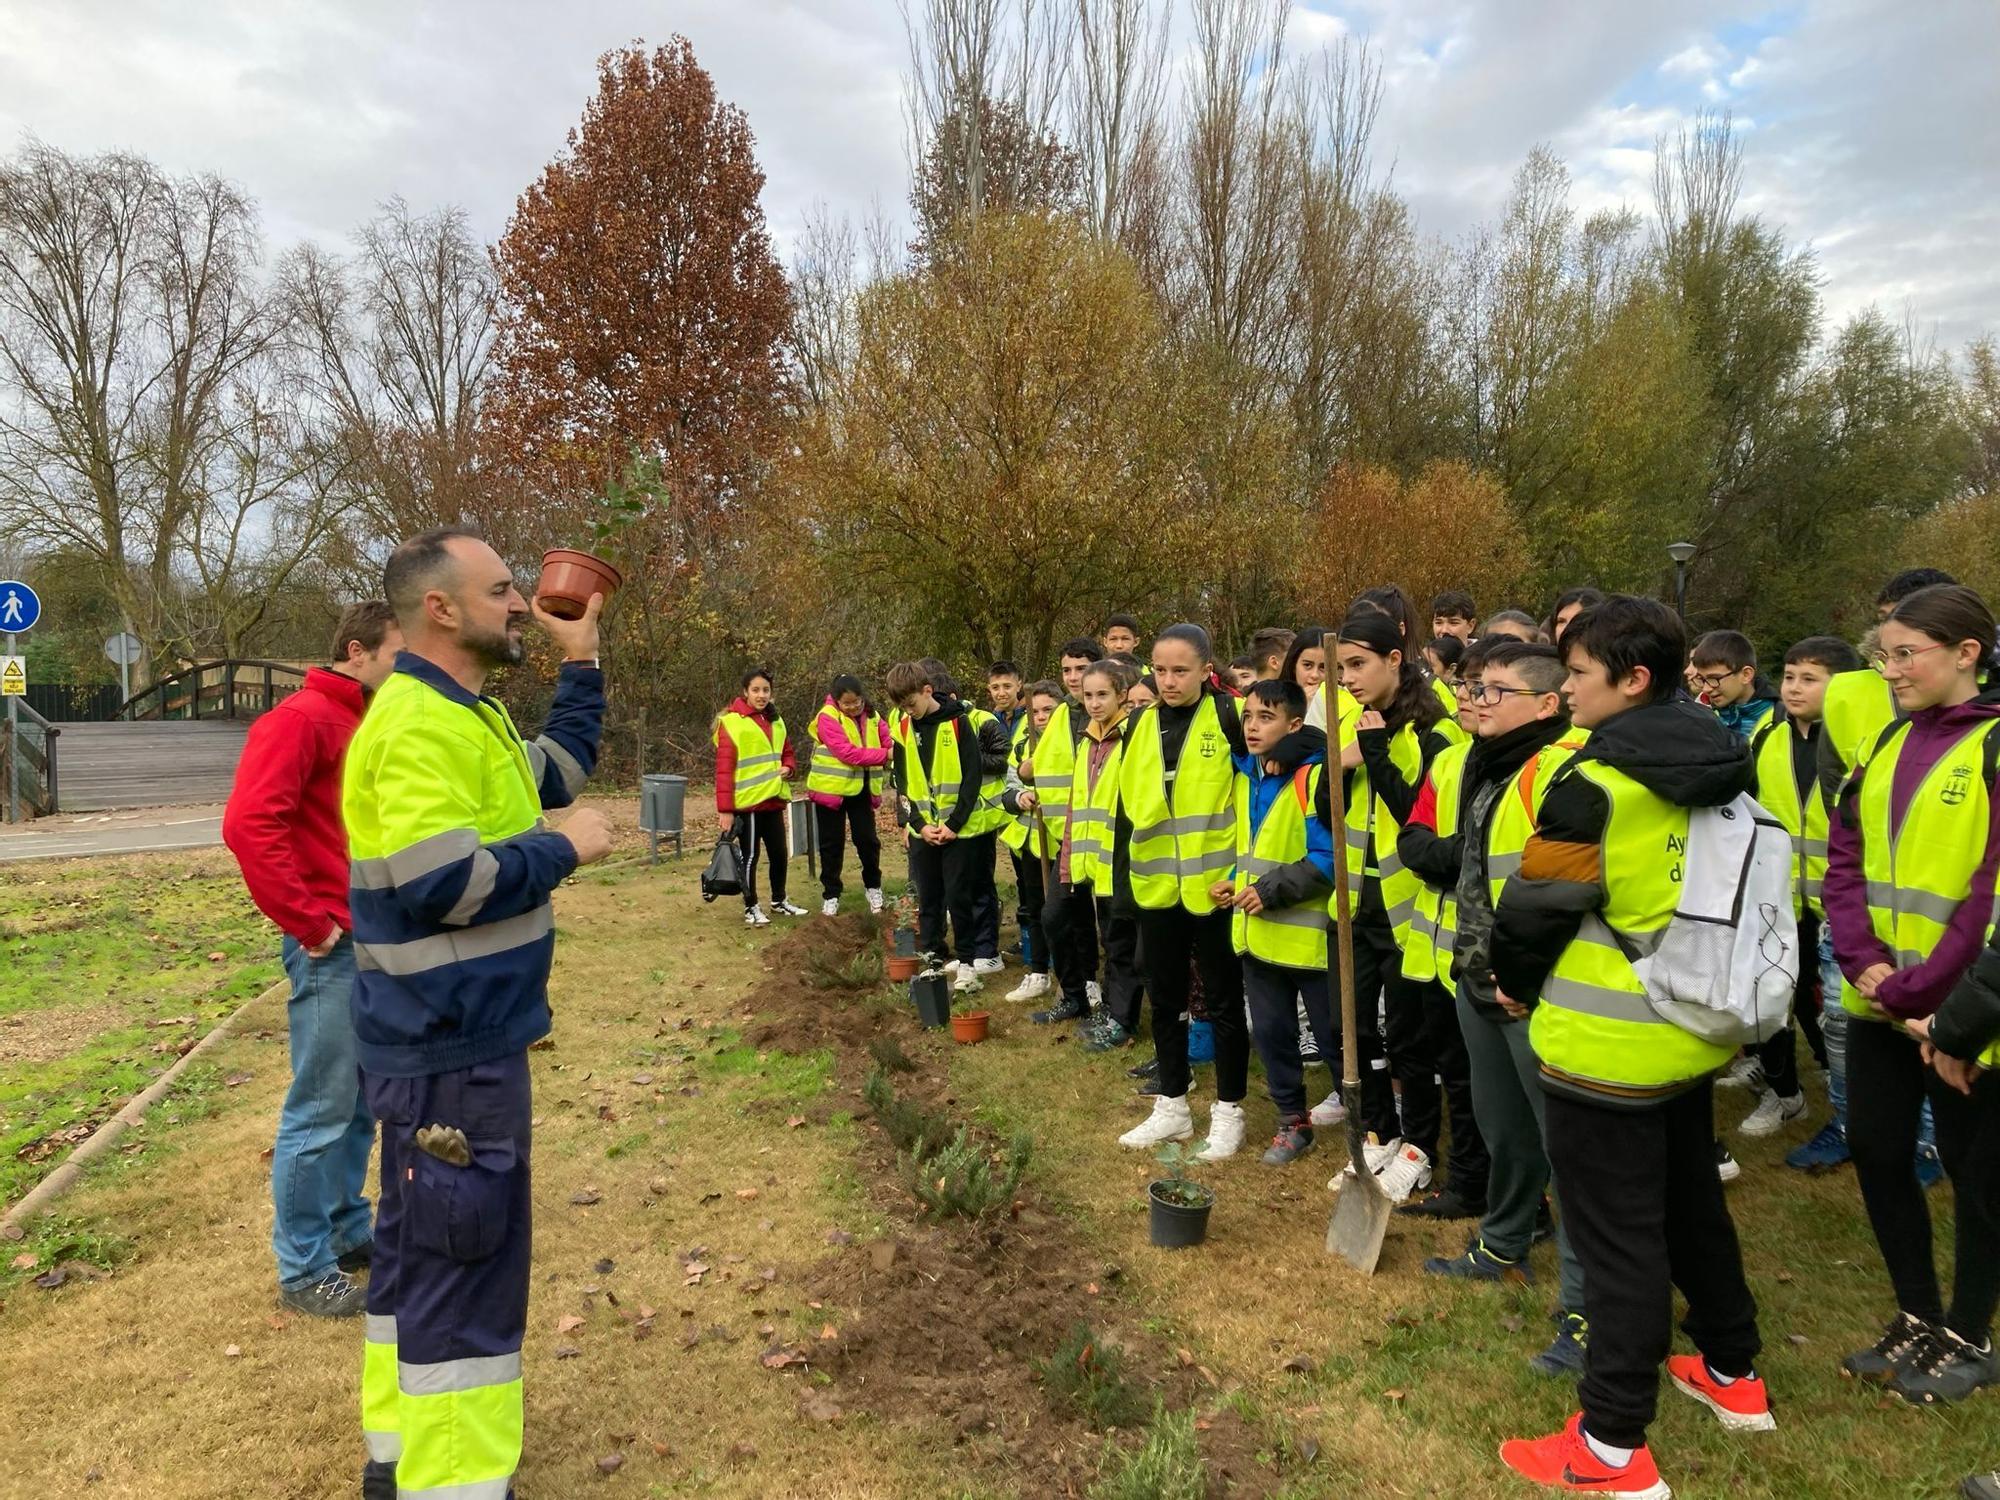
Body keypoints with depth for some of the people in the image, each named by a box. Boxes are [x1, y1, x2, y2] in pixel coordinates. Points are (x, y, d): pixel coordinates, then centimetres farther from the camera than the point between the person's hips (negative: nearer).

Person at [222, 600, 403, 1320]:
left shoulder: (374, 726, 14)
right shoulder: (301, 718, -13)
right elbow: (250, 823, -23)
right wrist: (307, 923, -18)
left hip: (379, 943, 9)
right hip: (333, 949, -9)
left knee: (362, 1101, 17)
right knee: (321, 1110, 0)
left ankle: (349, 1231, 31)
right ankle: (304, 1270, 13)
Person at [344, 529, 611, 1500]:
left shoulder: (463, 713, 11)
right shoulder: (419, 725, -21)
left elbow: (559, 769, 23)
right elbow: (442, 883, -30)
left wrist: (580, 659, 18)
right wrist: (565, 850, -17)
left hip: (449, 1037, 11)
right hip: (450, 1044, -11)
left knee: (421, 1248, 21)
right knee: (466, 1263, -1)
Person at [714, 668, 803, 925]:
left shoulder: (775, 721, 12)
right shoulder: (731, 722, -11)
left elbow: (788, 754, 23)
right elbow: (724, 769, -14)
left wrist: (788, 768, -2)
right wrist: (725, 809, -18)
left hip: (773, 800, 7)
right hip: (747, 802, -7)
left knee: (779, 852, 15)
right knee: (750, 855, 3)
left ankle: (779, 900, 31)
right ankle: (751, 907, 16)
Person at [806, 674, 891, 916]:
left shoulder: (871, 716, 1)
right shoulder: (827, 717, -16)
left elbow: (889, 742, -4)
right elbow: (847, 753, -25)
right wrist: (884, 755, -29)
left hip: (861, 789, 3)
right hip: (831, 788, -3)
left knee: (867, 839, 6)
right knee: (832, 843, 7)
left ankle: (873, 886, 26)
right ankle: (830, 894, 18)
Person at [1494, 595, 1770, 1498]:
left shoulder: (1597, 783, -23)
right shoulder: (1720, 770, 3)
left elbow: (1532, 908, -17)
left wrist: (1515, 983, 3)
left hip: (1608, 1045, -8)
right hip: (1692, 1029, 8)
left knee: (1617, 1235, 2)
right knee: (1692, 1203, 25)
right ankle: (1733, 1373, 42)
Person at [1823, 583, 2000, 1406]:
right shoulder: (1891, 741, 9)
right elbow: (1845, 857, 7)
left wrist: (1918, 992, -18)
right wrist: (1863, 959, -7)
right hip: (1878, 1001, 6)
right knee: (1876, 1151, 13)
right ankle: (1917, 1318, 33)